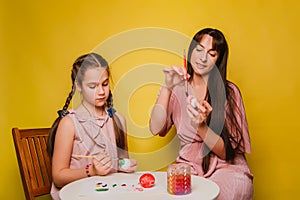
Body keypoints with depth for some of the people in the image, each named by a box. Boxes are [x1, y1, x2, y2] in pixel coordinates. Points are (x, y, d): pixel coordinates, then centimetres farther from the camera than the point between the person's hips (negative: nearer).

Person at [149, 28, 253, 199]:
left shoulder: (230, 91, -2)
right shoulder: (177, 89, 4)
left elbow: (226, 152, -6)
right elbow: (155, 129, -11)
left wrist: (201, 126, -25)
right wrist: (167, 87, -19)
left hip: (227, 167, -1)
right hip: (189, 166, 1)